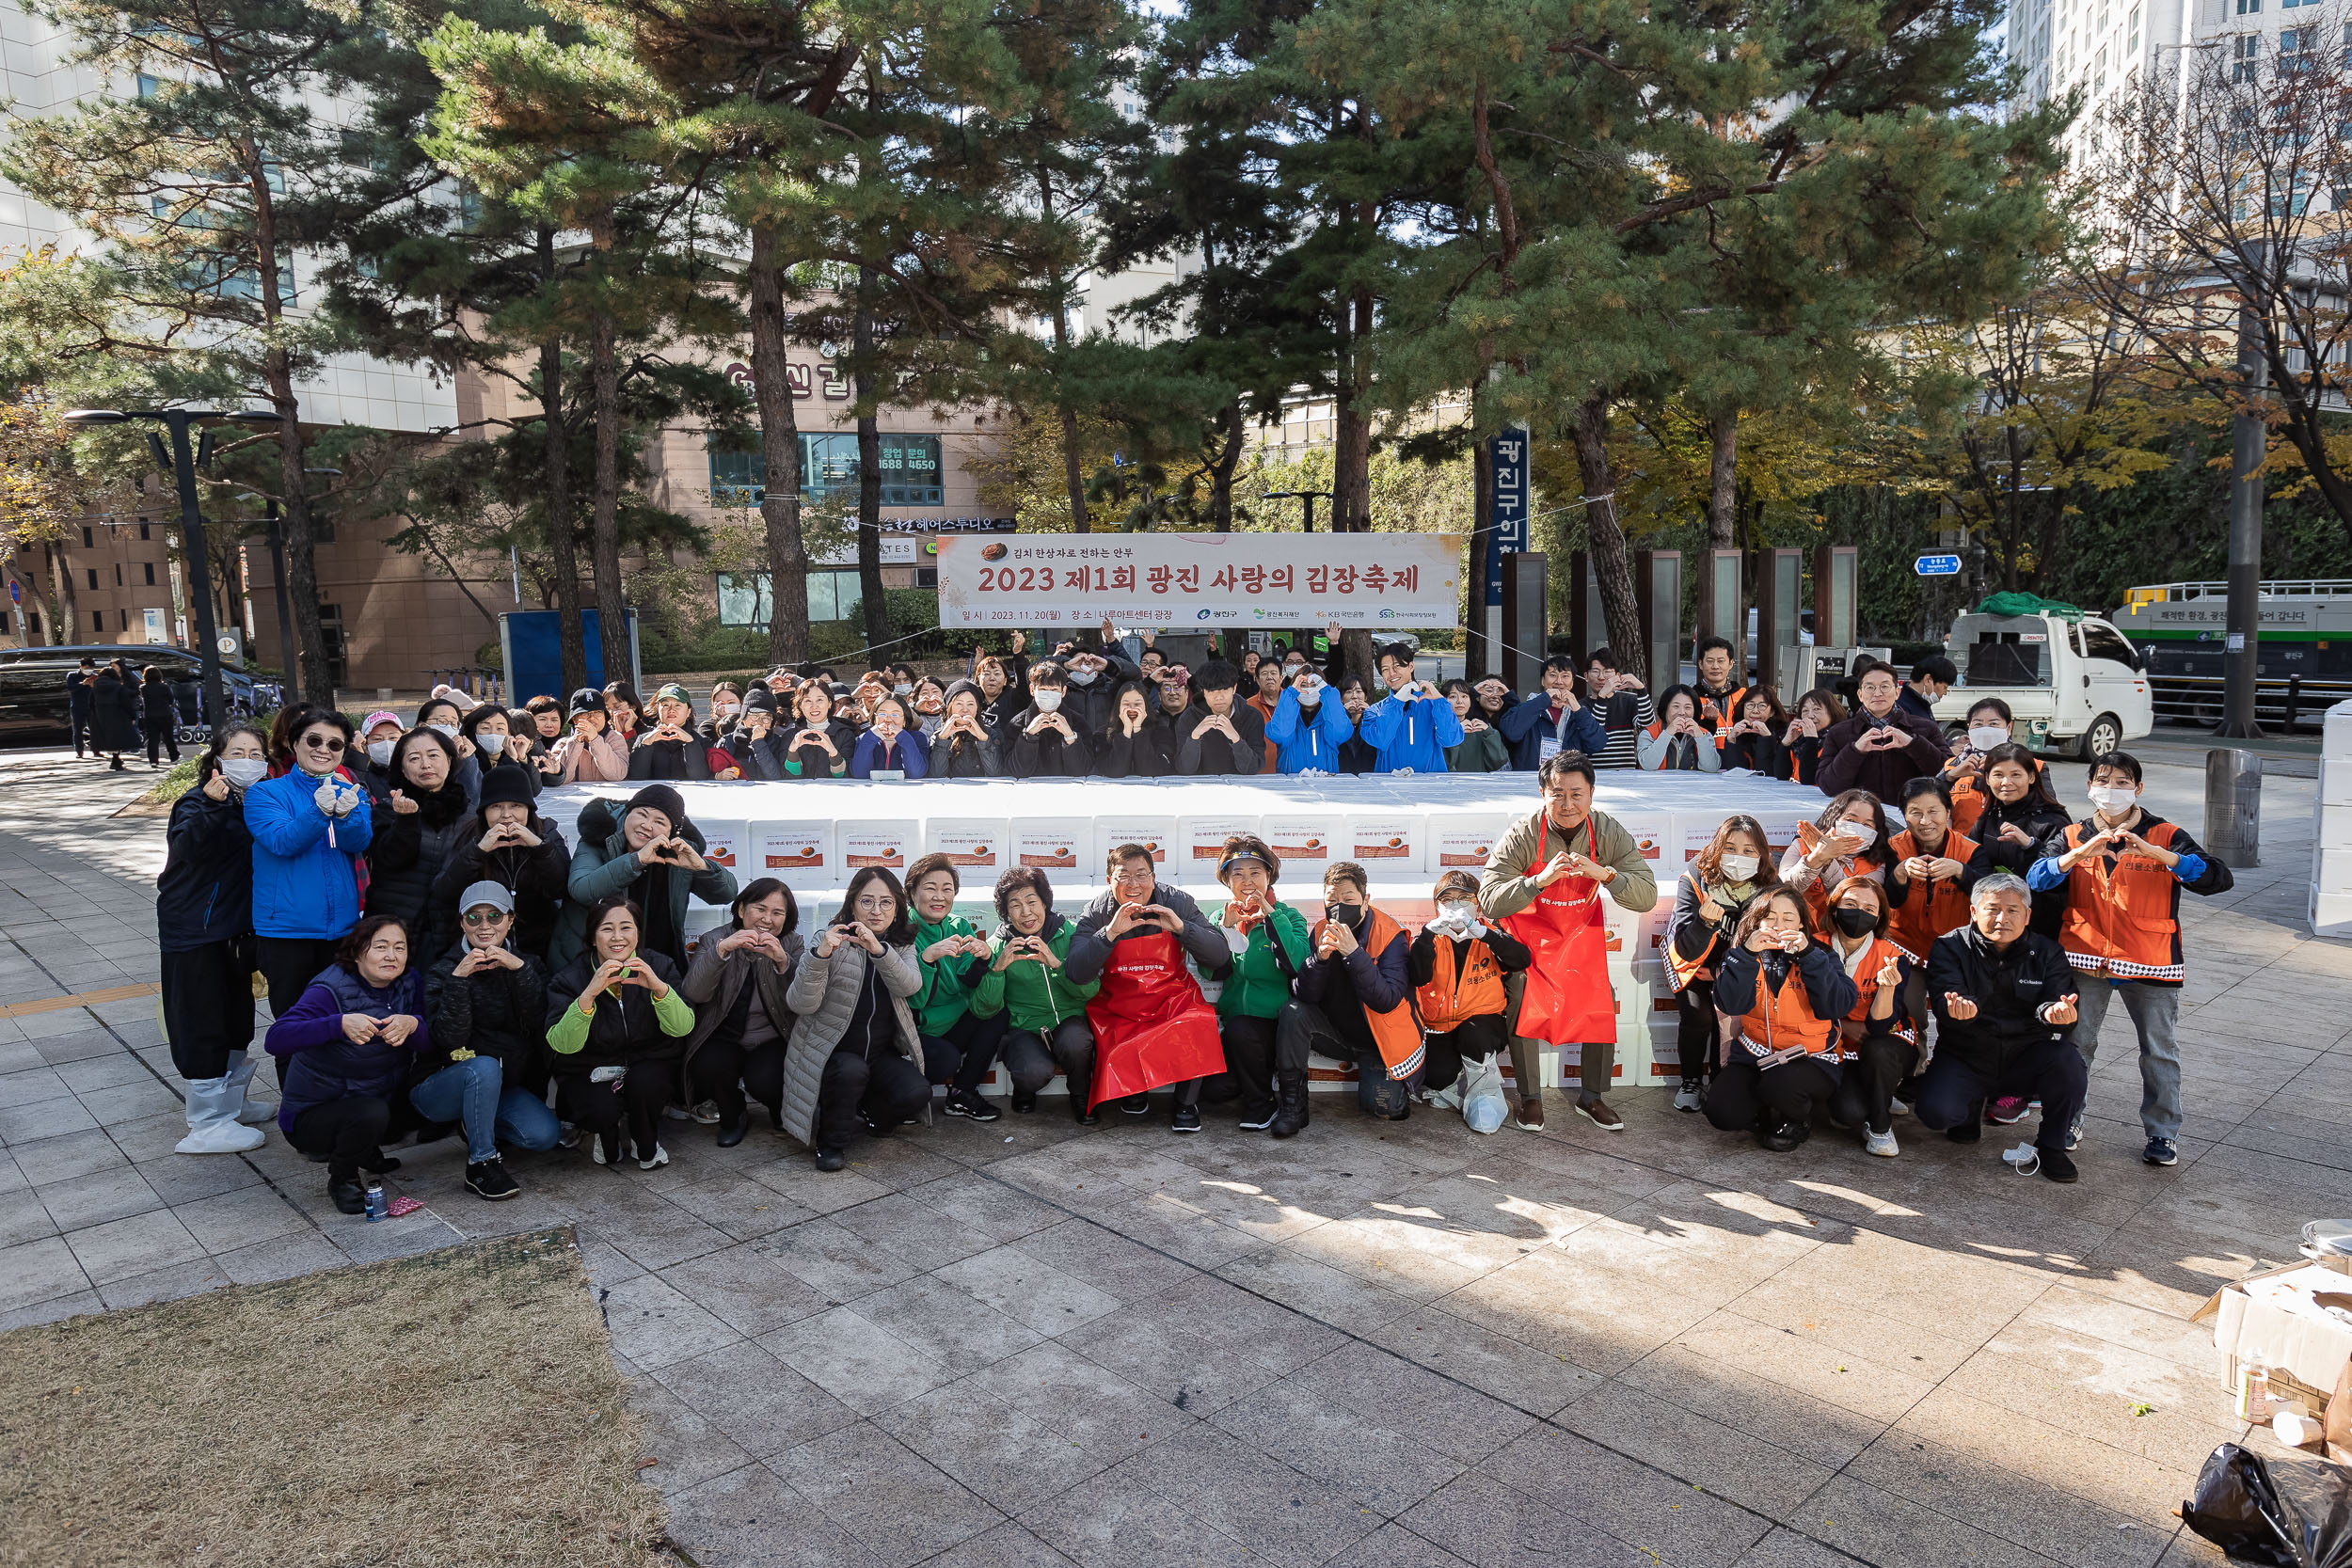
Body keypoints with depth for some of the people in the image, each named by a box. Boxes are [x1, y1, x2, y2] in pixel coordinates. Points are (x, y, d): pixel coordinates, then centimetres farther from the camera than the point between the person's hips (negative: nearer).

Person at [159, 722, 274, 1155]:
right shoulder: (199, 802, -15)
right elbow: (188, 846, -35)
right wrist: (211, 806, -46)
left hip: (236, 929, 8)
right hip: (193, 930, -8)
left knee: (236, 1020, 18)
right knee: (202, 1025, -1)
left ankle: (229, 1102, 34)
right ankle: (208, 1125, 6)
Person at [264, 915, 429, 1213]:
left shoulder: (409, 982, -3)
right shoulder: (330, 991, -20)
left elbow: (429, 1044, -11)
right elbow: (275, 1039, -33)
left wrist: (412, 1024, -34)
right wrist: (340, 1024, -45)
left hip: (378, 1097, 7)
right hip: (312, 1114, -7)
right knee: (371, 1114, -33)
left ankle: (367, 1150, 14)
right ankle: (342, 1179, -2)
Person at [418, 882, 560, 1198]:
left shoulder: (526, 964, 4)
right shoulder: (444, 970, -6)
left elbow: (540, 1022, -14)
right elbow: (450, 1039, -21)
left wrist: (519, 969, -24)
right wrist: (458, 979, -29)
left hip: (501, 1085, 4)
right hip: (438, 1089, -4)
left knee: (545, 1135, -19)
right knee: (484, 1067, -36)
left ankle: (474, 1123, 11)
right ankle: (481, 1164, -21)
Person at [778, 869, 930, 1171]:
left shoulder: (902, 944, 5)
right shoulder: (831, 939, -8)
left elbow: (909, 987, -17)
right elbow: (801, 1005, -19)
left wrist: (878, 949, -34)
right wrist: (819, 955, -36)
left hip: (882, 1052, 4)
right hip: (830, 1052, -3)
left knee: (917, 1093, -22)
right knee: (852, 1069, -35)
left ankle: (864, 1114, 11)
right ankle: (833, 1141, -8)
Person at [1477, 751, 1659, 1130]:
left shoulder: (1609, 833, -16)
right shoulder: (1522, 836, -24)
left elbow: (1647, 897, -20)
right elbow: (1489, 902, -31)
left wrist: (1604, 874, -38)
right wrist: (1541, 879, -45)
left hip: (1581, 933, 3)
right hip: (1528, 933, -3)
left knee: (1600, 1008, -3)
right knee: (1522, 1009, -16)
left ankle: (1590, 1097, 19)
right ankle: (1530, 1097, 5)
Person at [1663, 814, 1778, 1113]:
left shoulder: (1770, 888, -19)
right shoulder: (1694, 881, -26)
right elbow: (1688, 950, -27)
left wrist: (1720, 972, -12)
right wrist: (1705, 921, -47)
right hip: (1693, 961, -1)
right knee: (1696, 1015, -22)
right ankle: (1691, 1082, 0)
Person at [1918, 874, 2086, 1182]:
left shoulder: (2048, 952, 3)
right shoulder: (1950, 947, -4)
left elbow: (2059, 1000, -9)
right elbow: (1943, 1001, -19)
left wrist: (2054, 1012, -36)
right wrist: (1959, 1010, -44)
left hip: (2026, 1057, 1)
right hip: (1965, 1057, -1)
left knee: (2068, 1061, -31)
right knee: (1935, 1111, -26)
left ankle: (2051, 1145, -5)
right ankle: (1971, 1109, 15)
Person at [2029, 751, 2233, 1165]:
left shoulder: (2165, 837, -1)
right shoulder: (2072, 837, 4)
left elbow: (2218, 878, -14)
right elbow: (2035, 879, -10)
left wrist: (2153, 852, -25)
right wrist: (2080, 854, -24)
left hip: (2150, 961, -1)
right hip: (2086, 959, 1)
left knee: (2160, 1050, 7)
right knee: (2072, 1044, 3)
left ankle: (2162, 1132, 22)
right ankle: (2065, 1120, 19)